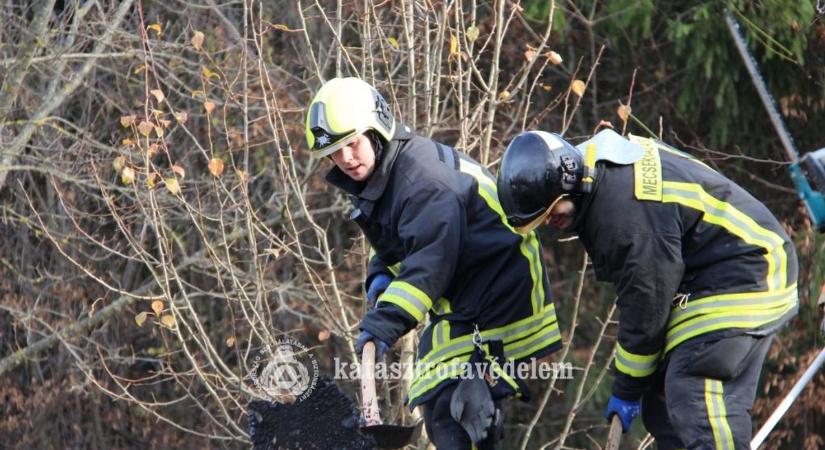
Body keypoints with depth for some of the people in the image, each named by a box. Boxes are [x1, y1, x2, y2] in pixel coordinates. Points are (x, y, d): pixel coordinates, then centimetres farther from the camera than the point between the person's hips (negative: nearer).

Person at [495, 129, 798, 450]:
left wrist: (627, 390, -7)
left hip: (742, 276, -11)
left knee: (696, 397, -22)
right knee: (662, 400, 8)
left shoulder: (626, 211, -29)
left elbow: (646, 305, -21)